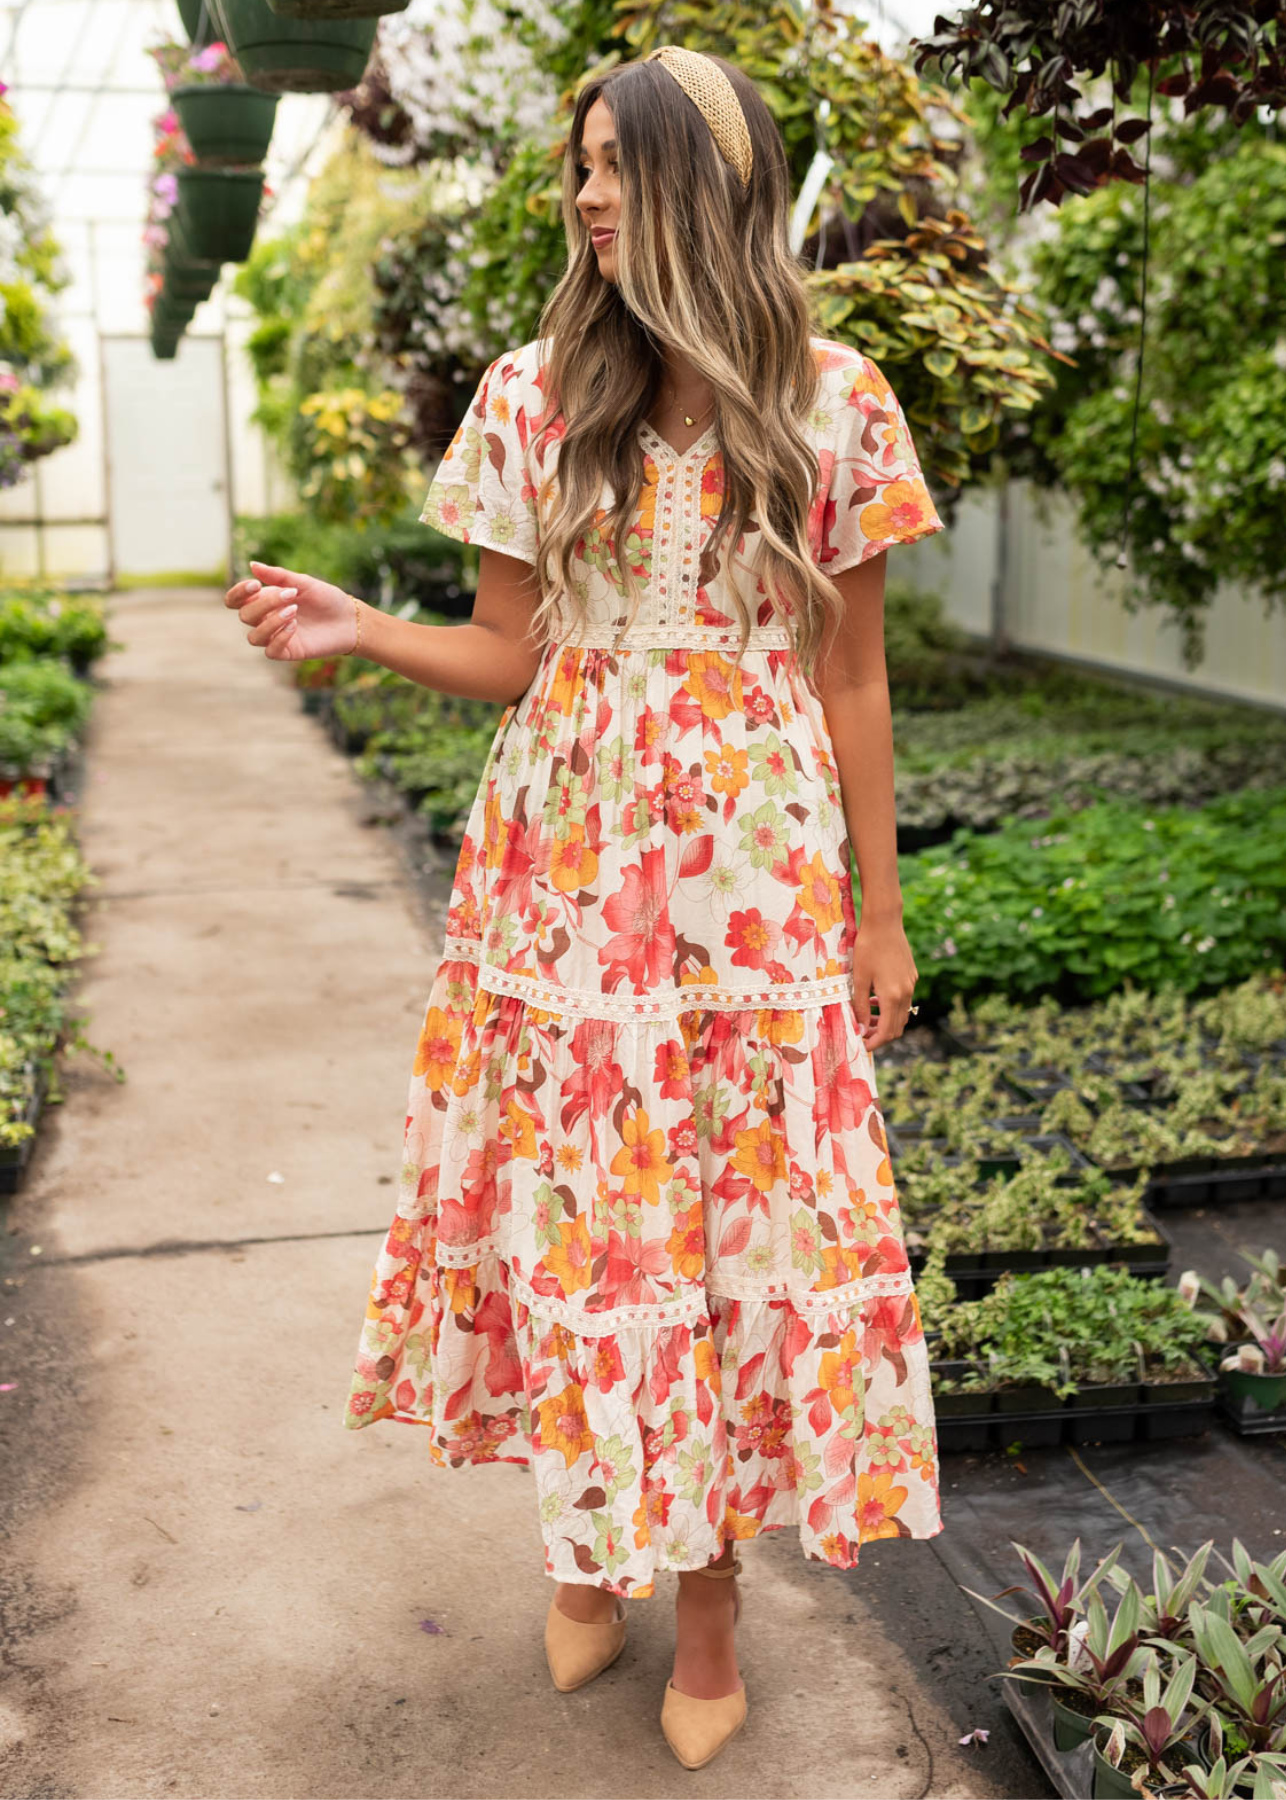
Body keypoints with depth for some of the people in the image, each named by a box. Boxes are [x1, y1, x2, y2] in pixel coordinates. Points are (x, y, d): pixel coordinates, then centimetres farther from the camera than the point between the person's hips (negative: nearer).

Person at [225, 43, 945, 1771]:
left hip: (756, 881, -1)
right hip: (566, 869, 1)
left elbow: (851, 675, 3)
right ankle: (587, 1543, 32)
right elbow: (514, 658, 4)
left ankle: (710, 1591, 23)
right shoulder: (533, 395, 3)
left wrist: (880, 908, 4)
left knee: (751, 1215, 4)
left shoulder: (832, 401, 0)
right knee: (573, 1204, 8)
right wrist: (360, 632, -15)